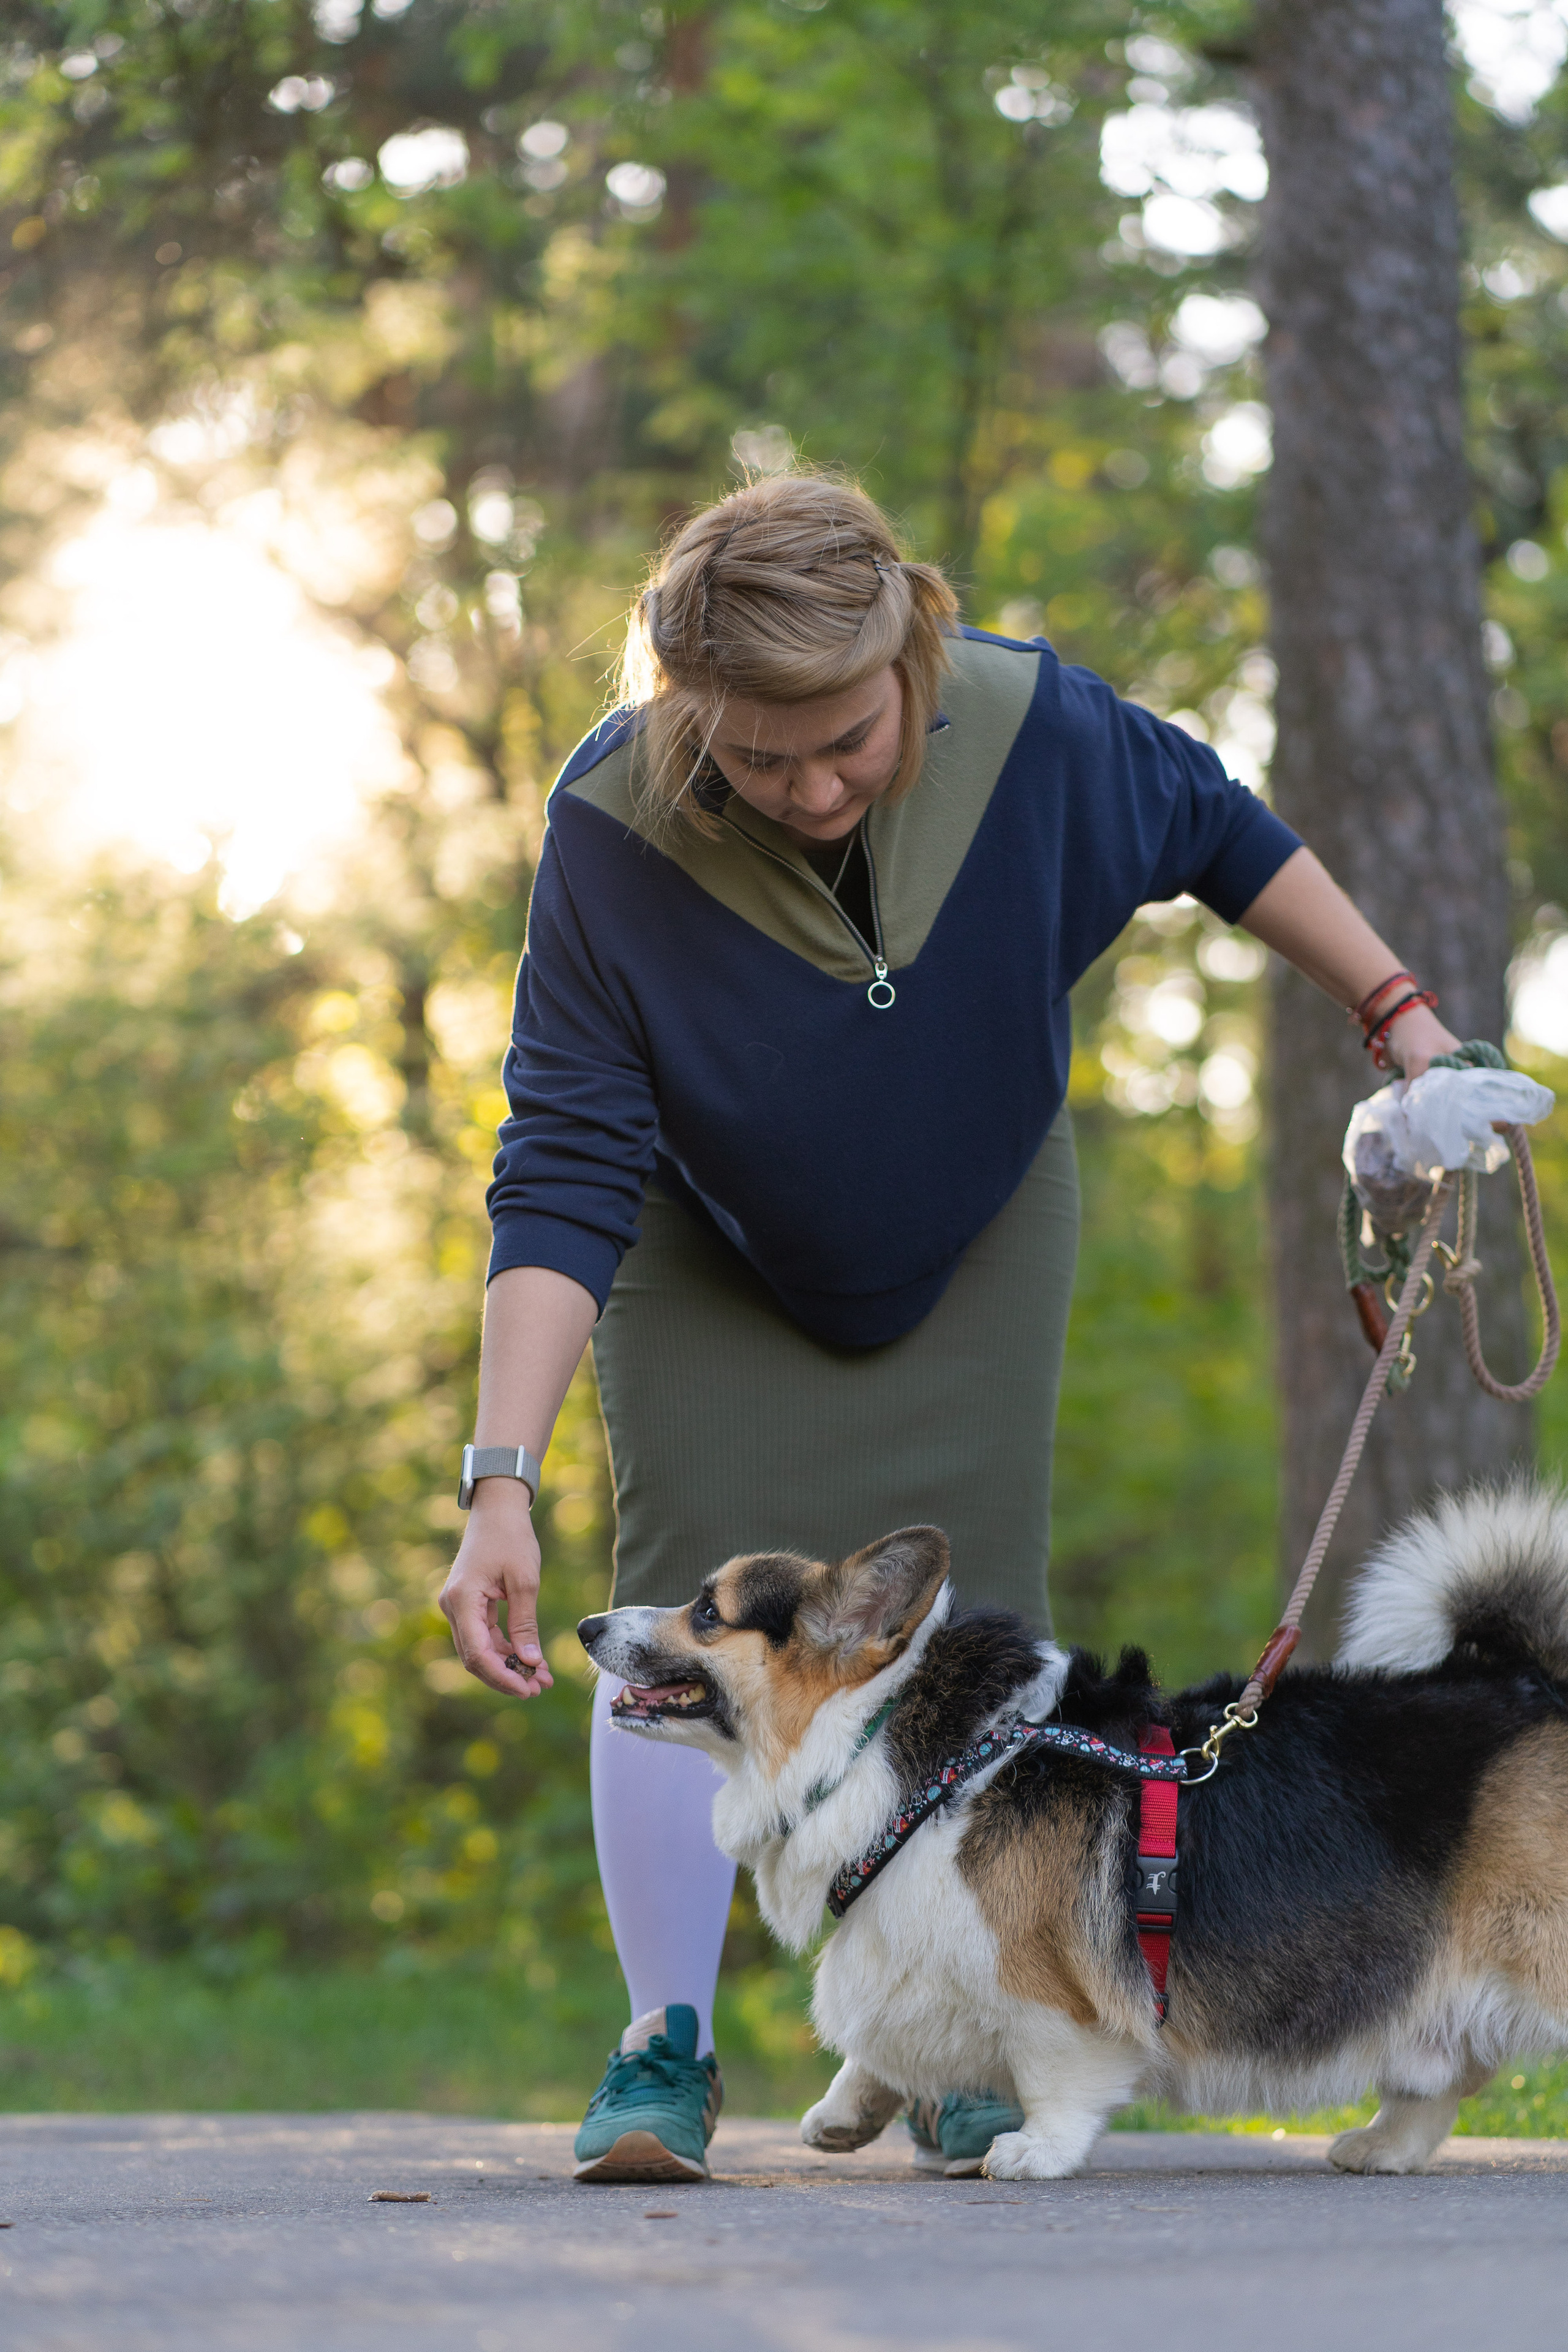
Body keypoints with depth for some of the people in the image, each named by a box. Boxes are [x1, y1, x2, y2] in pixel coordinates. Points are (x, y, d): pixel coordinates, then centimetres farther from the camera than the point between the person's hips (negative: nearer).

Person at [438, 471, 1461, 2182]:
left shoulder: (1027, 724, -29)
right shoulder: (615, 834, -35)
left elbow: (1217, 831, -6)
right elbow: (564, 1172, -34)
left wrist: (1397, 1013, -5)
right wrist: (504, 1483, -41)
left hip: (973, 1234, 2)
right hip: (712, 1252, -1)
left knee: (968, 1619, -4)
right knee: (689, 1602, -13)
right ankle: (667, 2047, -8)